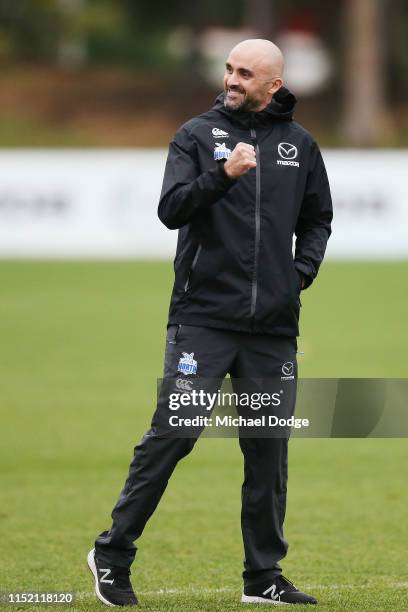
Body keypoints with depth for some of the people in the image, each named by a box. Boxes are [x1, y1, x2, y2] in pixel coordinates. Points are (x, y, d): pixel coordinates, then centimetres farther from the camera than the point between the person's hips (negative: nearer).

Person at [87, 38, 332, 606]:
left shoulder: (299, 144, 11)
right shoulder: (198, 135, 1)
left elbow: (317, 218, 23)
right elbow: (171, 209, -11)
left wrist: (303, 270, 7)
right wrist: (222, 175, -24)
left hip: (273, 326, 4)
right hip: (203, 318, -4)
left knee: (269, 450, 6)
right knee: (170, 434, -9)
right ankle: (113, 555, 2)